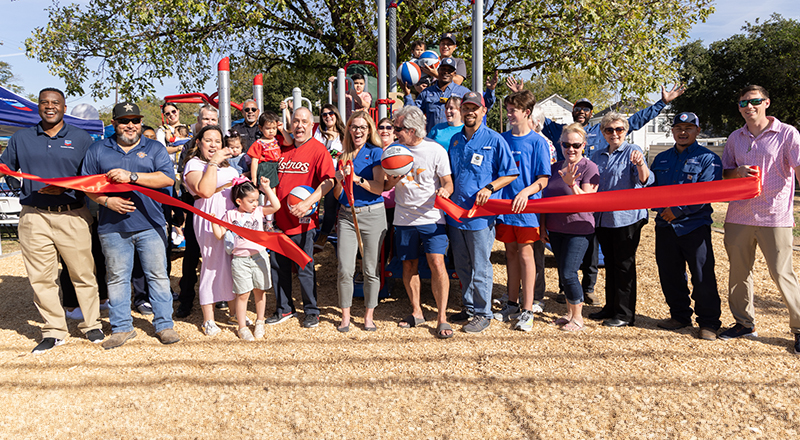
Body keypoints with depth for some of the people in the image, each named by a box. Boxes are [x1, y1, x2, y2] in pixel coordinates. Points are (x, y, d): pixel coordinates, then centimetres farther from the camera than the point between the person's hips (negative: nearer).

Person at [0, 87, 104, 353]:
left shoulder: (81, 138, 7)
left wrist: (65, 187, -11)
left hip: (72, 216, -2)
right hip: (33, 217, 2)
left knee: (83, 274, 2)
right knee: (40, 277, 4)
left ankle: (91, 324, 17)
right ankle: (54, 331, 16)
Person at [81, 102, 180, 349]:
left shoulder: (154, 149, 8)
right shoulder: (98, 150, 12)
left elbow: (167, 178, -7)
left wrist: (131, 176, -16)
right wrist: (107, 200, -9)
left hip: (150, 224, -1)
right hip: (113, 226, 1)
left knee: (158, 275, 3)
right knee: (117, 277, 7)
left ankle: (164, 325, 13)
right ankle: (121, 328, 19)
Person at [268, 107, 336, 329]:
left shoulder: (318, 149, -5)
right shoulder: (282, 148, 12)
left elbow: (328, 182, -15)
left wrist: (307, 203, -24)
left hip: (302, 221, -5)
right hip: (279, 219, 6)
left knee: (304, 269, 3)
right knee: (278, 267, 12)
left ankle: (311, 311, 20)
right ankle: (284, 309, 28)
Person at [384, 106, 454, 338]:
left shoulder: (436, 150, -7)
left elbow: (448, 182, -4)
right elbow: (386, 185, 10)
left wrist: (445, 190, -27)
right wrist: (392, 180, -13)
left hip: (431, 216, -4)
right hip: (404, 218, 4)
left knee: (436, 263, -12)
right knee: (409, 265, 9)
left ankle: (442, 317, -1)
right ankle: (416, 311, 27)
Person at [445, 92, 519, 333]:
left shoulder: (495, 140, -5)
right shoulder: (455, 140, 12)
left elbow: (510, 174, -4)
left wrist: (489, 188, -18)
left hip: (481, 214, -6)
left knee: (480, 268, 2)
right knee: (462, 266, 15)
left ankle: (483, 313, 16)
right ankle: (468, 307, 30)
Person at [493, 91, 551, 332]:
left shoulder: (537, 142, -5)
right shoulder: (503, 138, 9)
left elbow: (543, 180, -8)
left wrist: (526, 192, -24)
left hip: (527, 205, -4)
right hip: (504, 202, 5)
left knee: (525, 252, -2)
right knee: (511, 252, 12)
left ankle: (528, 309, 6)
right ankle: (513, 303, 24)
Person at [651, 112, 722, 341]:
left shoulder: (708, 158, -1)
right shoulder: (661, 158, 15)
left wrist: (678, 210, -16)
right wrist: (660, 207, -2)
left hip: (694, 225, -5)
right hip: (665, 225, 5)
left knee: (702, 276, -2)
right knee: (669, 274, 11)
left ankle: (709, 322, 11)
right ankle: (680, 315, 26)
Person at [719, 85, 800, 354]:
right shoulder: (735, 138, 12)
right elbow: (724, 173, 18)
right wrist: (739, 172, -6)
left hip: (775, 217, -5)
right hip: (738, 216, 5)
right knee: (739, 271, 10)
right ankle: (744, 323, 24)